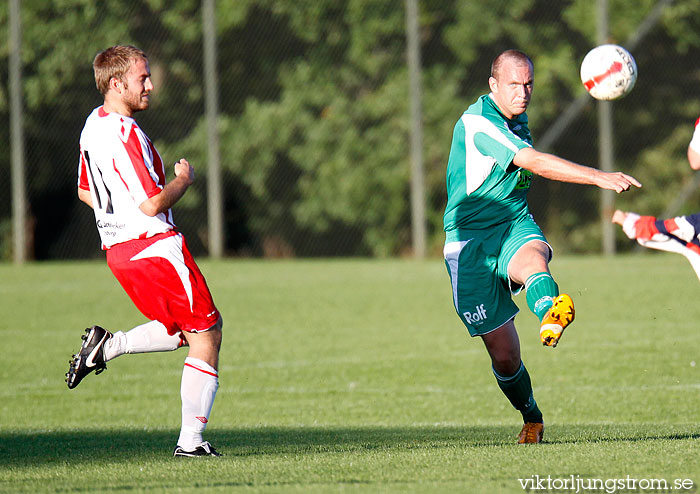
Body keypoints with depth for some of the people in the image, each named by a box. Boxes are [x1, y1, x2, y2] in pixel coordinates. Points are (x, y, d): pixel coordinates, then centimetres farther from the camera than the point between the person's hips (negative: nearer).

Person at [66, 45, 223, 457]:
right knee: (207, 335, -1)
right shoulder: (124, 134, -21)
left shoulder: (93, 125, 9)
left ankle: (105, 345, 6)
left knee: (180, 330, 23)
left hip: (118, 250, 9)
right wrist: (183, 179, -6)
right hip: (156, 246, -9)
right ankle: (191, 439, -4)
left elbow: (86, 191, 23)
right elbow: (152, 204, -24)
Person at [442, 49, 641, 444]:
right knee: (504, 354, -6)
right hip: (470, 241, -5)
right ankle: (532, 418, 21)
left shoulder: (517, 119, 11)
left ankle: (551, 316, -70)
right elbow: (536, 163, -30)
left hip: (514, 227, 5)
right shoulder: (478, 123, -18)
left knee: (532, 260, -36)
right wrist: (600, 178, -36)